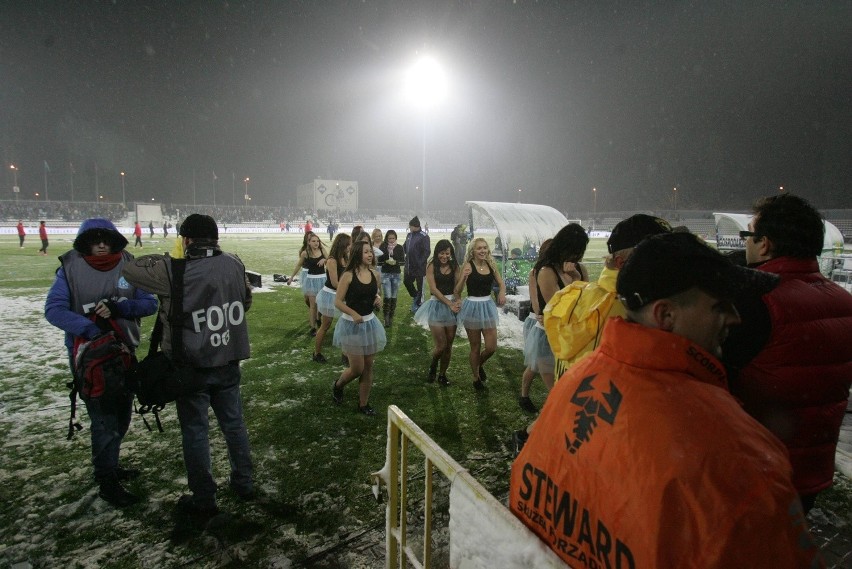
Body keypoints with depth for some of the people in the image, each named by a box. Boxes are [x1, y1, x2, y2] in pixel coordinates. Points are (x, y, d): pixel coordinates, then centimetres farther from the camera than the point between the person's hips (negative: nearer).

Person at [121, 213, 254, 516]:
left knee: (195, 430, 11)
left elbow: (129, 270, -4)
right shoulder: (234, 264, -5)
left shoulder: (174, 270, -18)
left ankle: (204, 500, 23)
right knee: (234, 423, 18)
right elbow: (246, 301, 9)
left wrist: (163, 258, 8)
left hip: (191, 366, -4)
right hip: (228, 362, 4)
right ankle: (244, 483, 34)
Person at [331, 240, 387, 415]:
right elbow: (337, 302, -15)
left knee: (368, 367, 10)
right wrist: (353, 314, -29)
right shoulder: (348, 275, -15)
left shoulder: (376, 274, 0)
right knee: (357, 369, 0)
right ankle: (337, 385, 32)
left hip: (370, 323, 5)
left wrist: (378, 299, -7)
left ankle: (363, 404, 25)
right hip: (352, 325, -5)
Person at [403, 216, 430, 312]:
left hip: (419, 267, -7)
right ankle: (415, 296, 39)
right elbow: (404, 246, 22)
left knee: (419, 286, 5)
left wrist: (420, 263, -20)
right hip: (409, 266, 7)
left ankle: (418, 304, 18)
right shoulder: (409, 235, 9)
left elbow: (426, 252, -18)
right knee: (406, 281, 16)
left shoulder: (423, 236, -14)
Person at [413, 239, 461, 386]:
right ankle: (433, 366, 24)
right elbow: (433, 289, -10)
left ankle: (442, 374, 26)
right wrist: (449, 303, -15)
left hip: (453, 305, 3)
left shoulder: (454, 266, 5)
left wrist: (457, 301, -21)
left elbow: (457, 286, -1)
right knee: (441, 345, -8)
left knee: (449, 344, 8)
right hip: (437, 305, -3)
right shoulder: (432, 266, -4)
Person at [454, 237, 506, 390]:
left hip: (488, 307, 4)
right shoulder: (468, 266, -11)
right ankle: (476, 378, 32)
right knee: (475, 348, 10)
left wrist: (502, 293, -9)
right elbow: (457, 291, -14)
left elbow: (501, 283, 13)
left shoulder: (491, 265, 1)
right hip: (473, 307, -4)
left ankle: (480, 365, 38)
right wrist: (464, 277, -32)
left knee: (491, 347, 5)